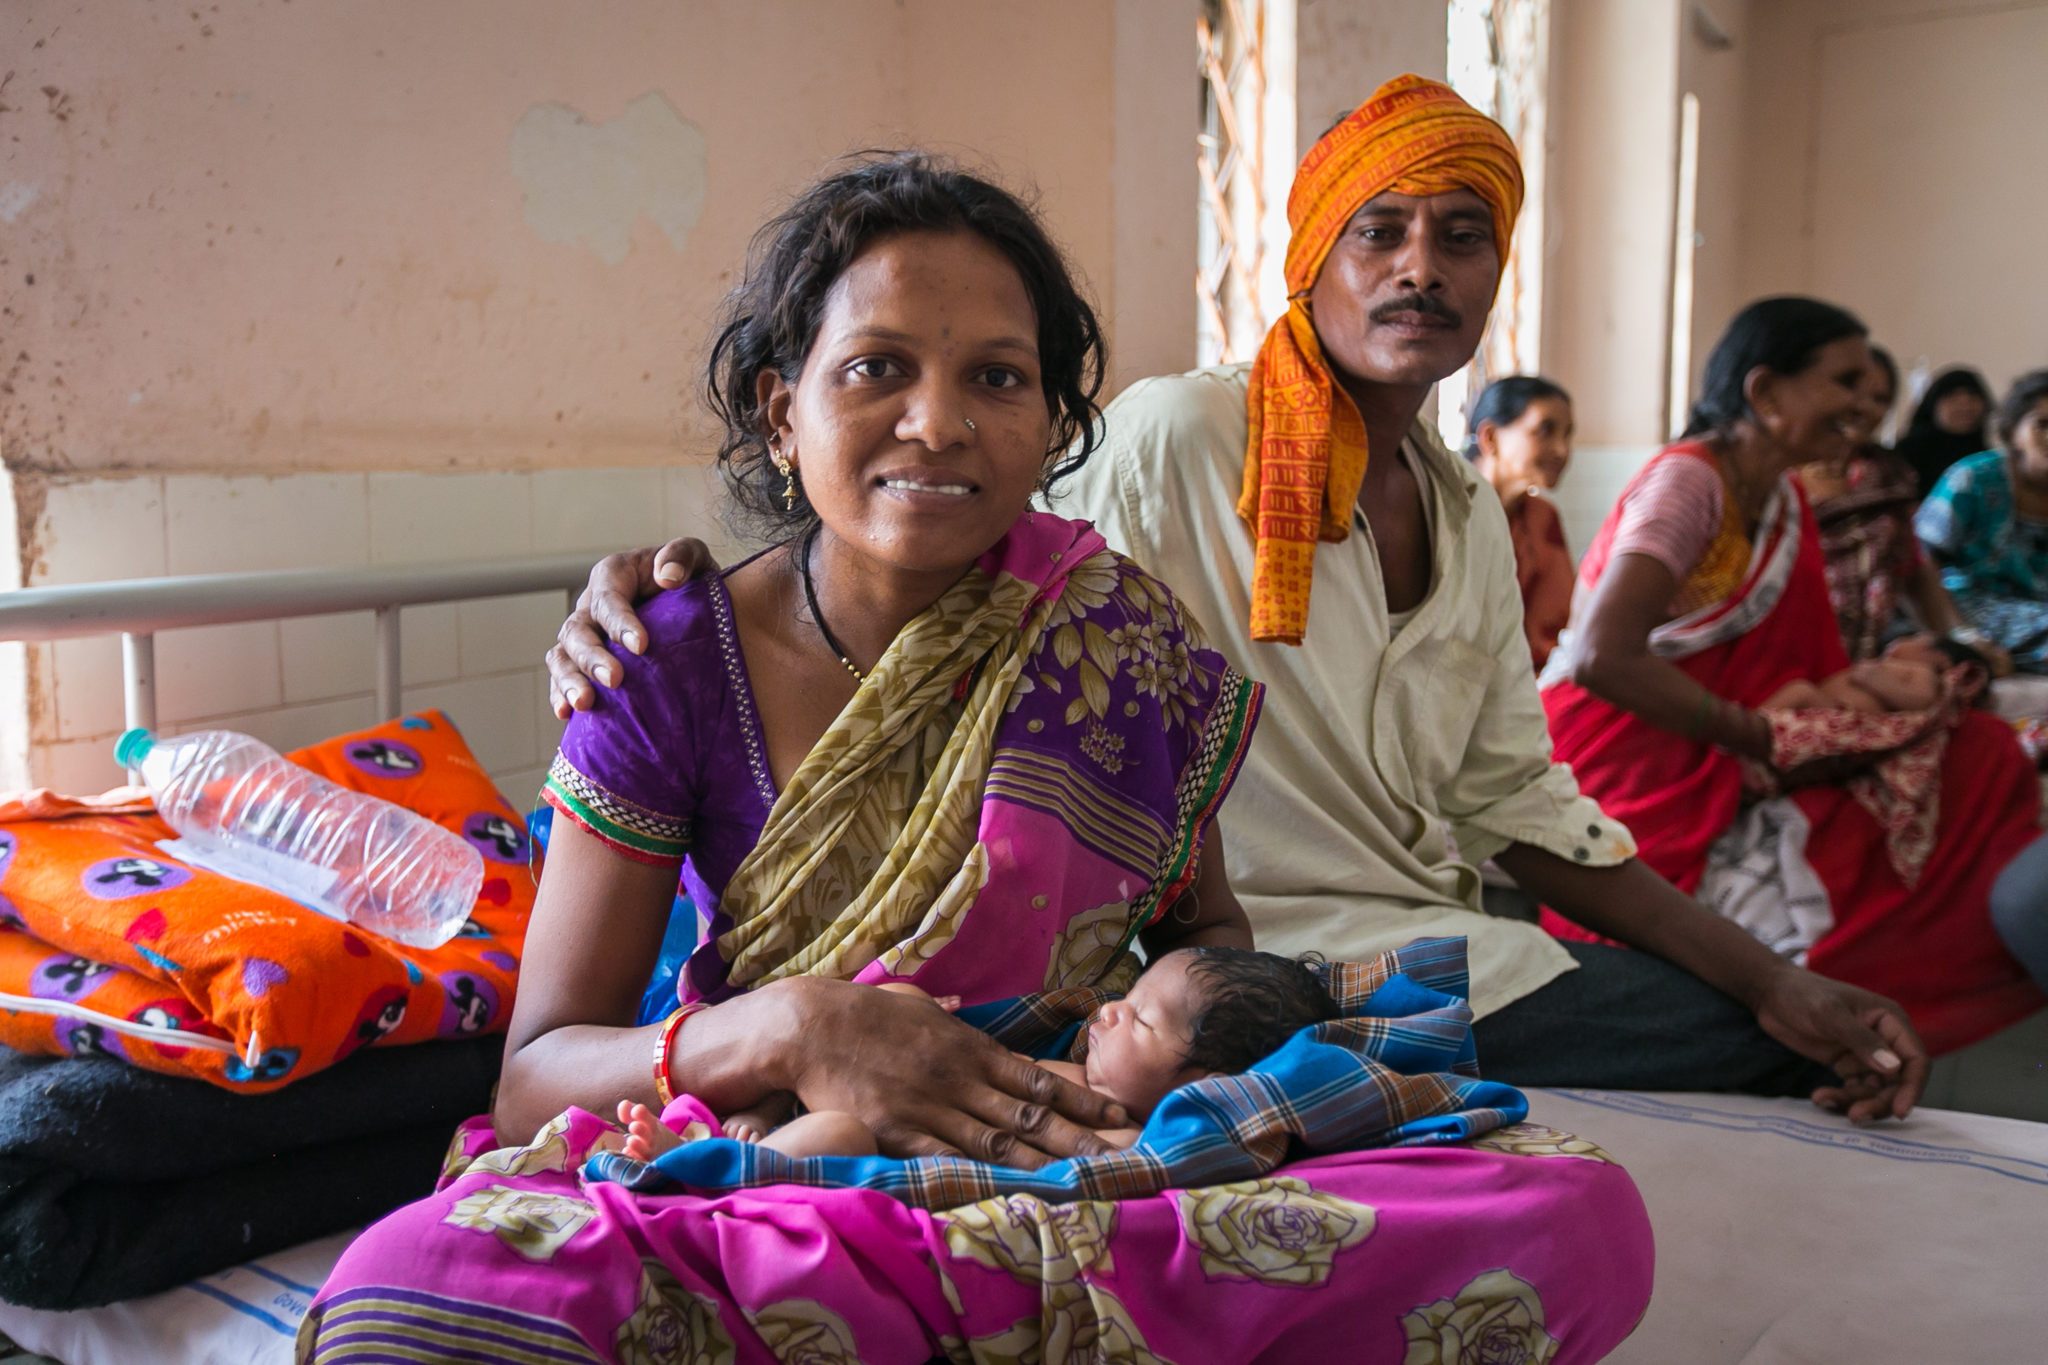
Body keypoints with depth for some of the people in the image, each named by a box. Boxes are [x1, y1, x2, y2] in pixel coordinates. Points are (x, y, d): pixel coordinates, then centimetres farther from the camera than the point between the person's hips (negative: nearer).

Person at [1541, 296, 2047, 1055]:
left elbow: (1804, 671, 12)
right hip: (1637, 769, -8)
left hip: (1726, 767, 8)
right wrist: (1759, 738, -20)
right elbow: (1601, 657, -26)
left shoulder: (1783, 501, 13)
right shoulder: (1687, 481, -14)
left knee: (1980, 751, -8)